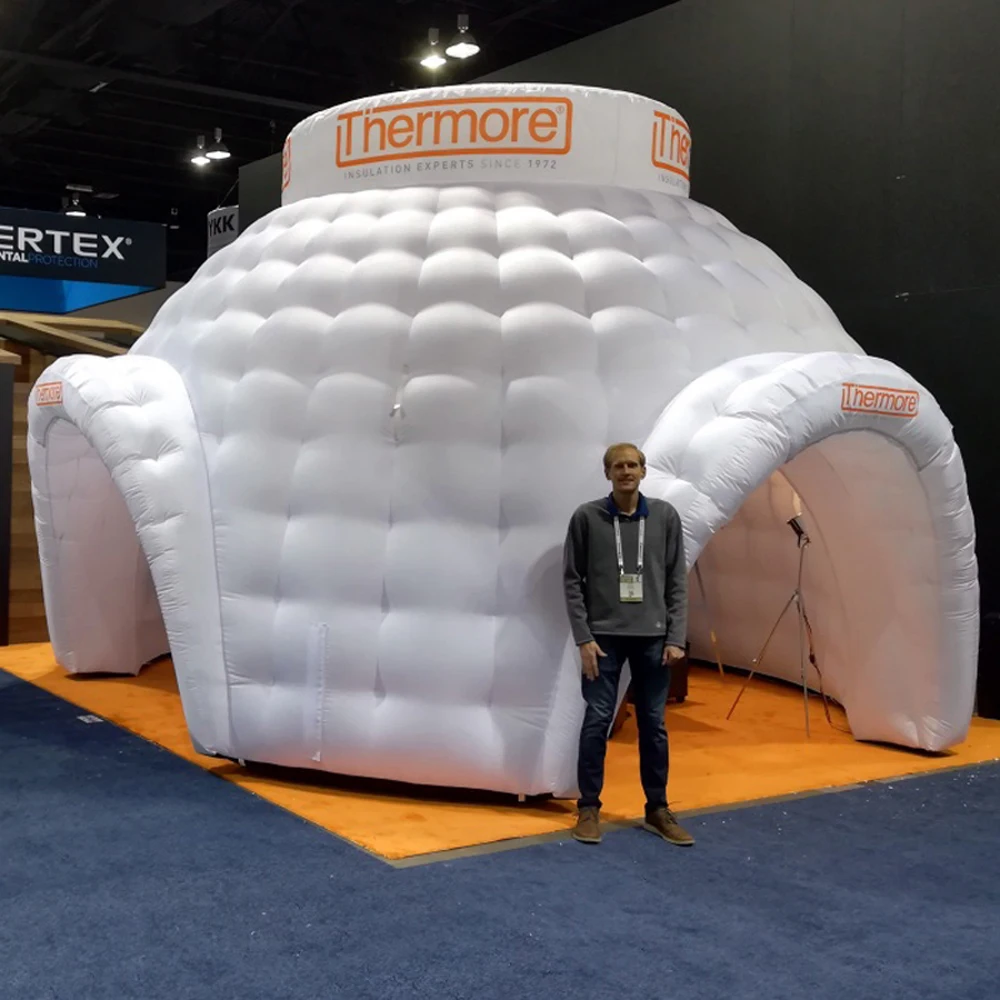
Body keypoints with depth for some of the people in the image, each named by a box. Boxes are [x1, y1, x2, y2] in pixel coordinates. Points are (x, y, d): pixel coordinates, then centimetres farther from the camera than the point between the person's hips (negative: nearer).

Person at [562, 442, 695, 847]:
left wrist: (676, 637, -2)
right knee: (597, 721, 1)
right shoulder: (586, 517, -3)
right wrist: (583, 638, -7)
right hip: (604, 636, -2)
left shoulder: (665, 516, 2)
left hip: (652, 638, 2)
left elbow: (677, 581, 4)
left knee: (654, 725, 9)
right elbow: (572, 581, -1)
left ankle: (658, 809, 21)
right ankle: (589, 807, 14)